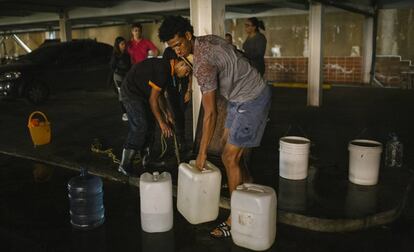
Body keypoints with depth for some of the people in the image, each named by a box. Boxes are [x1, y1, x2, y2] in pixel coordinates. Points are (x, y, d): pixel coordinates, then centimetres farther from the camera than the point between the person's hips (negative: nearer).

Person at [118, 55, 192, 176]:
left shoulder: (166, 67, 6)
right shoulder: (162, 70, -25)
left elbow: (159, 94, 16)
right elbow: (153, 100, -21)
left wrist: (168, 114, 15)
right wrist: (161, 122, -16)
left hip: (139, 93, 10)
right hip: (131, 92, -10)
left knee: (150, 124, 10)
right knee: (140, 127, -14)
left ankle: (146, 160, 20)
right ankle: (124, 165, -7)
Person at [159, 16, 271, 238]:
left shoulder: (203, 64, -27)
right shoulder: (207, 39, 0)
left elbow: (210, 113, -26)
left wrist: (202, 153, -18)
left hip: (251, 100, -10)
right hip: (242, 95, 10)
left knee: (230, 157, -8)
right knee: (228, 143, 21)